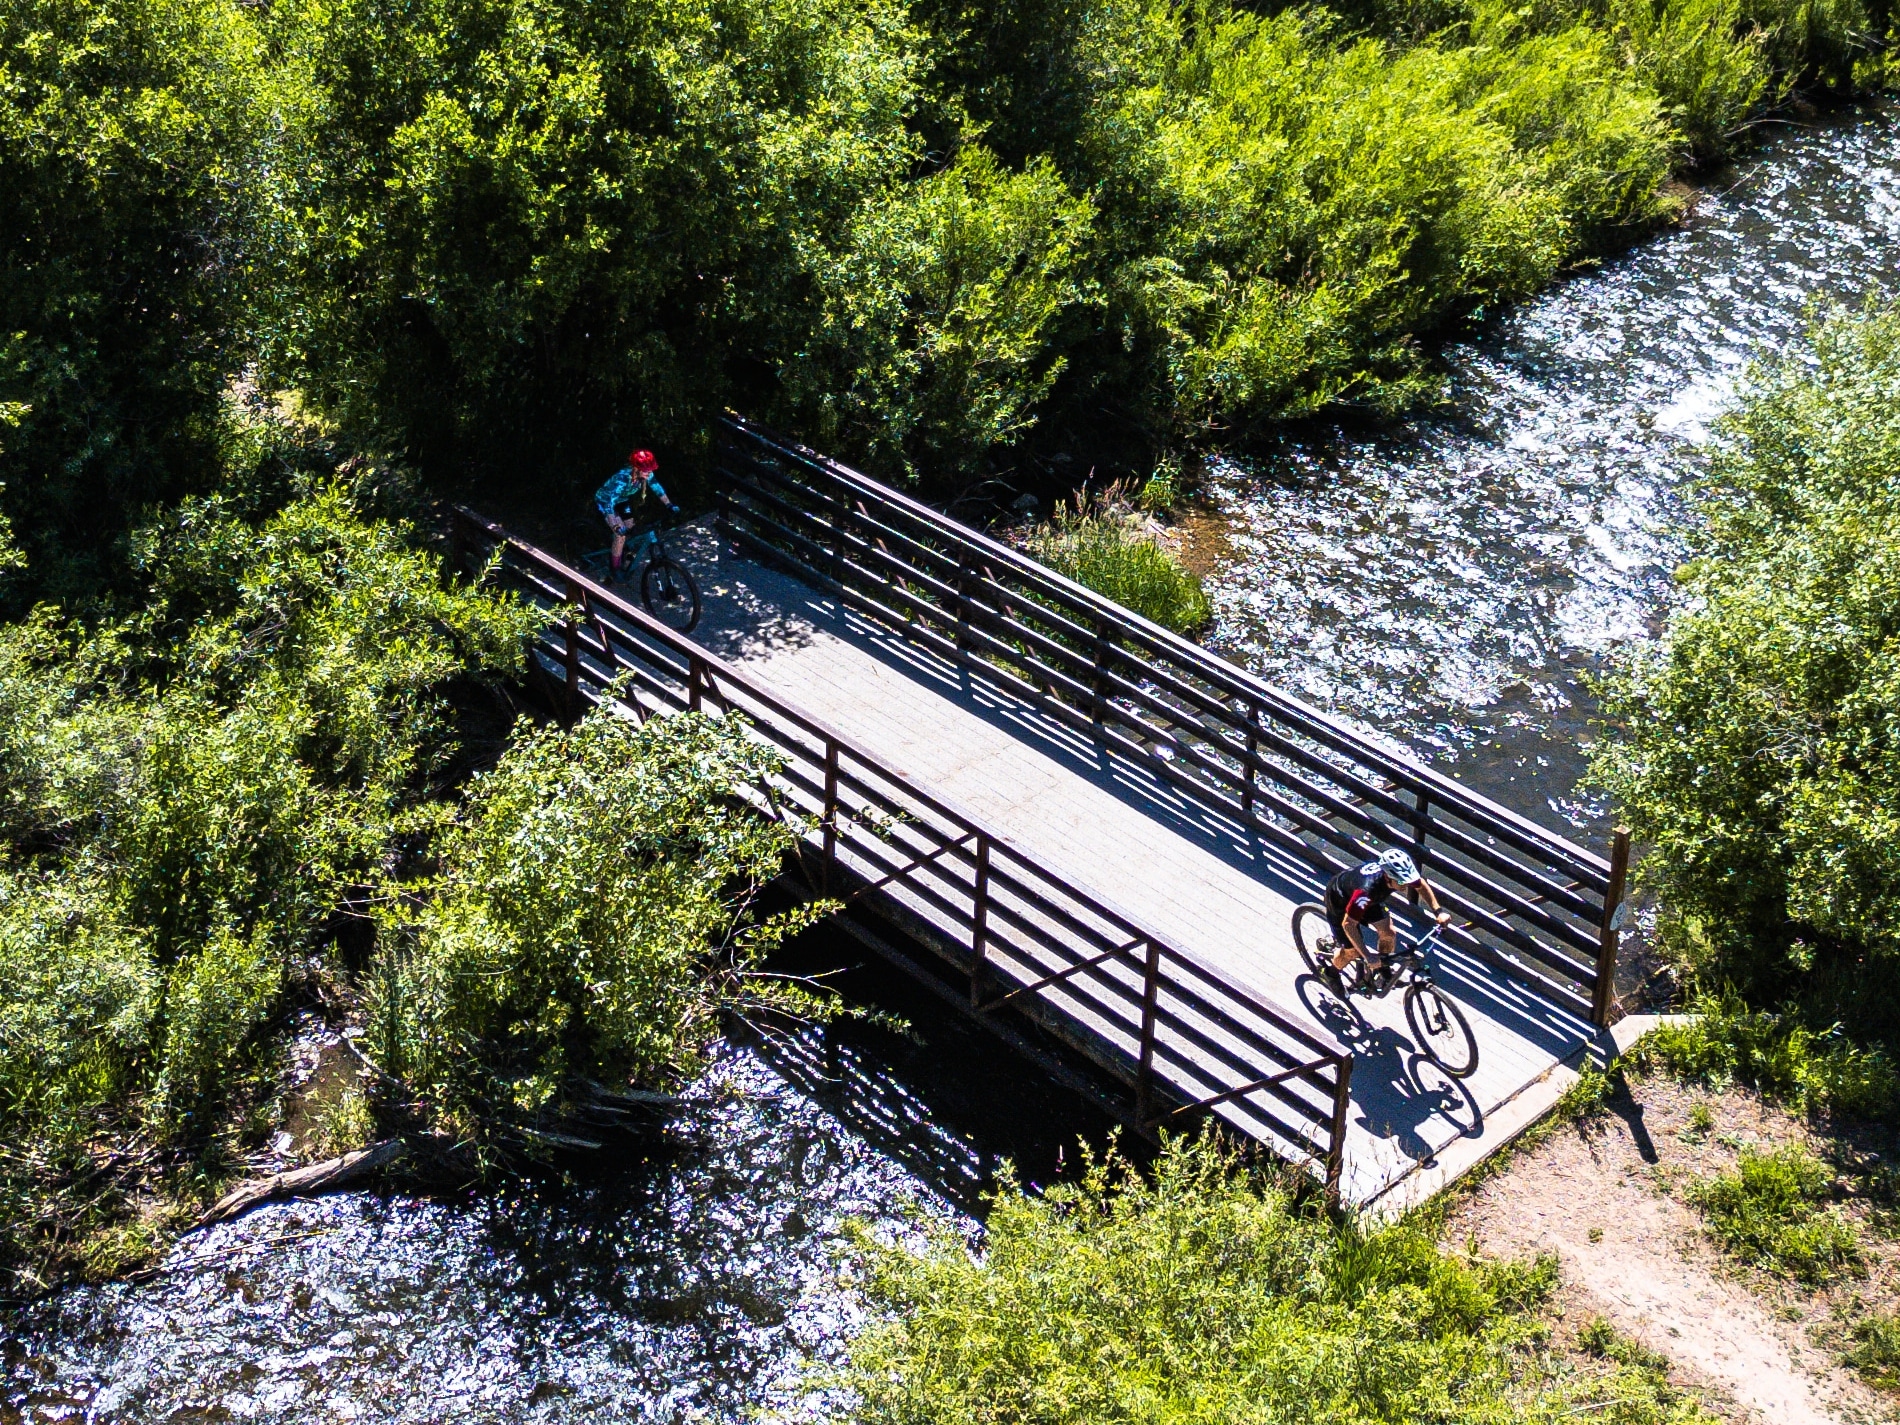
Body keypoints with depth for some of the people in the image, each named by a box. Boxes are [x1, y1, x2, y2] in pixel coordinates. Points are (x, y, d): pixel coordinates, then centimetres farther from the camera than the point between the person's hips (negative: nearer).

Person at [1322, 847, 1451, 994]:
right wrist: (1368, 956, -41)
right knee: (1353, 951, -5)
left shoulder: (1400, 873, -29)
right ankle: (1332, 973, 27)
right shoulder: (1367, 889, -47)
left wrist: (1438, 910, -16)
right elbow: (1348, 924, -40)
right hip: (1339, 898, -6)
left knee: (1389, 934, -3)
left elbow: (1422, 885, -5)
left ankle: (1381, 969, 25)